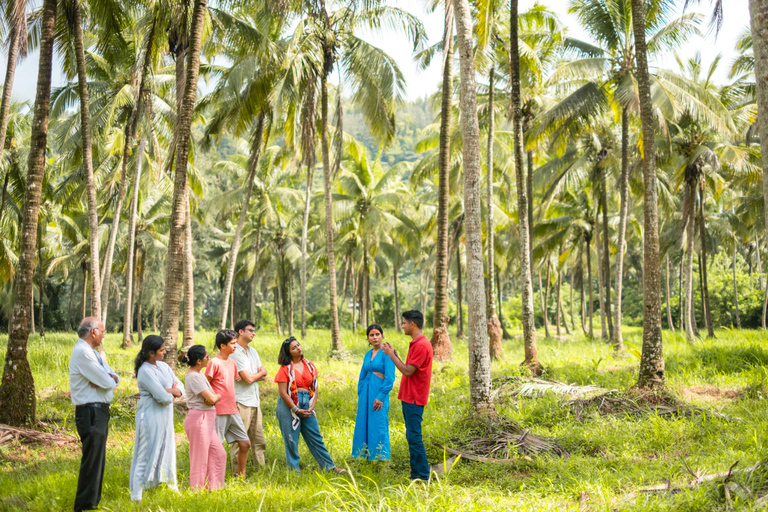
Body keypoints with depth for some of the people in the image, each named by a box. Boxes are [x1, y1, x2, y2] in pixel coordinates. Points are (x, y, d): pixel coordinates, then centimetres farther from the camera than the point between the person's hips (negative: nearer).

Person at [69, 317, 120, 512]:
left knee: (98, 459, 19)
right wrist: (109, 379, 3)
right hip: (91, 413, -10)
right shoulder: (82, 352, -17)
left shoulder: (91, 353, 16)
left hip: (99, 412, 10)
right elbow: (107, 382, -20)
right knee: (92, 460, -5)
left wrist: (108, 378, -11)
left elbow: (114, 379, 11)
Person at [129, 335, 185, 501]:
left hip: (165, 419, 9)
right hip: (151, 418, -9)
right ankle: (136, 496, 3)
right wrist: (171, 392, -1)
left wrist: (170, 391, -13)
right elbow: (163, 397, -23)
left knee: (167, 454, 19)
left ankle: (171, 488, 32)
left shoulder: (163, 366, 9)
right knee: (146, 457, -4)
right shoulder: (146, 371, -19)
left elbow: (180, 387, 8)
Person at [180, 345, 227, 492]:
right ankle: (197, 490, 11)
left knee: (219, 453, 14)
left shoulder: (198, 374, 12)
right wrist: (218, 396, -1)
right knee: (200, 459, 1)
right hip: (199, 418, -10)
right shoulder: (194, 377, -18)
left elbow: (211, 398, 13)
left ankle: (213, 488, 23)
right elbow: (212, 398, -23)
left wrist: (213, 397, -10)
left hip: (207, 420, 10)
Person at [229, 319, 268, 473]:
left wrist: (253, 376, -7)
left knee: (259, 440, 12)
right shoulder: (235, 353, -12)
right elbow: (248, 378, -17)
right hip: (242, 403, -8)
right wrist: (260, 373, 3)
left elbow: (264, 374, 14)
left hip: (255, 402, 9)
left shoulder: (252, 351, 16)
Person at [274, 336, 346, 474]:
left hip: (307, 406, 4)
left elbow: (315, 387, 8)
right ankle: (294, 471, 13)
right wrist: (296, 410, -12)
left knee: (316, 438, 7)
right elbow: (283, 392, -10)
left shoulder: (310, 366, 8)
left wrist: (312, 407, -4)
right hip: (289, 406, -4)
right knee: (291, 440, 2)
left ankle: (330, 467, 13)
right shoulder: (285, 368, -6)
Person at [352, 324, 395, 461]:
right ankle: (366, 455, 17)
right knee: (363, 425, 9)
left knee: (378, 426, -3)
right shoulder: (368, 354, 13)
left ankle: (380, 458, 4)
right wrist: (360, 395, 12)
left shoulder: (386, 353, -8)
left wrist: (381, 397, -16)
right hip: (366, 393, 7)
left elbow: (390, 378, -13)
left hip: (378, 393, -7)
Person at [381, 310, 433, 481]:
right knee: (411, 437, 13)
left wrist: (391, 355, -12)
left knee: (414, 437, -8)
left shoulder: (421, 345, -18)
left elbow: (408, 371, -20)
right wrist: (393, 354, 12)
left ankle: (423, 476, -3)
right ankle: (415, 473, 19)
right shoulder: (416, 344, 15)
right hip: (409, 398, 11)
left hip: (414, 399, -11)